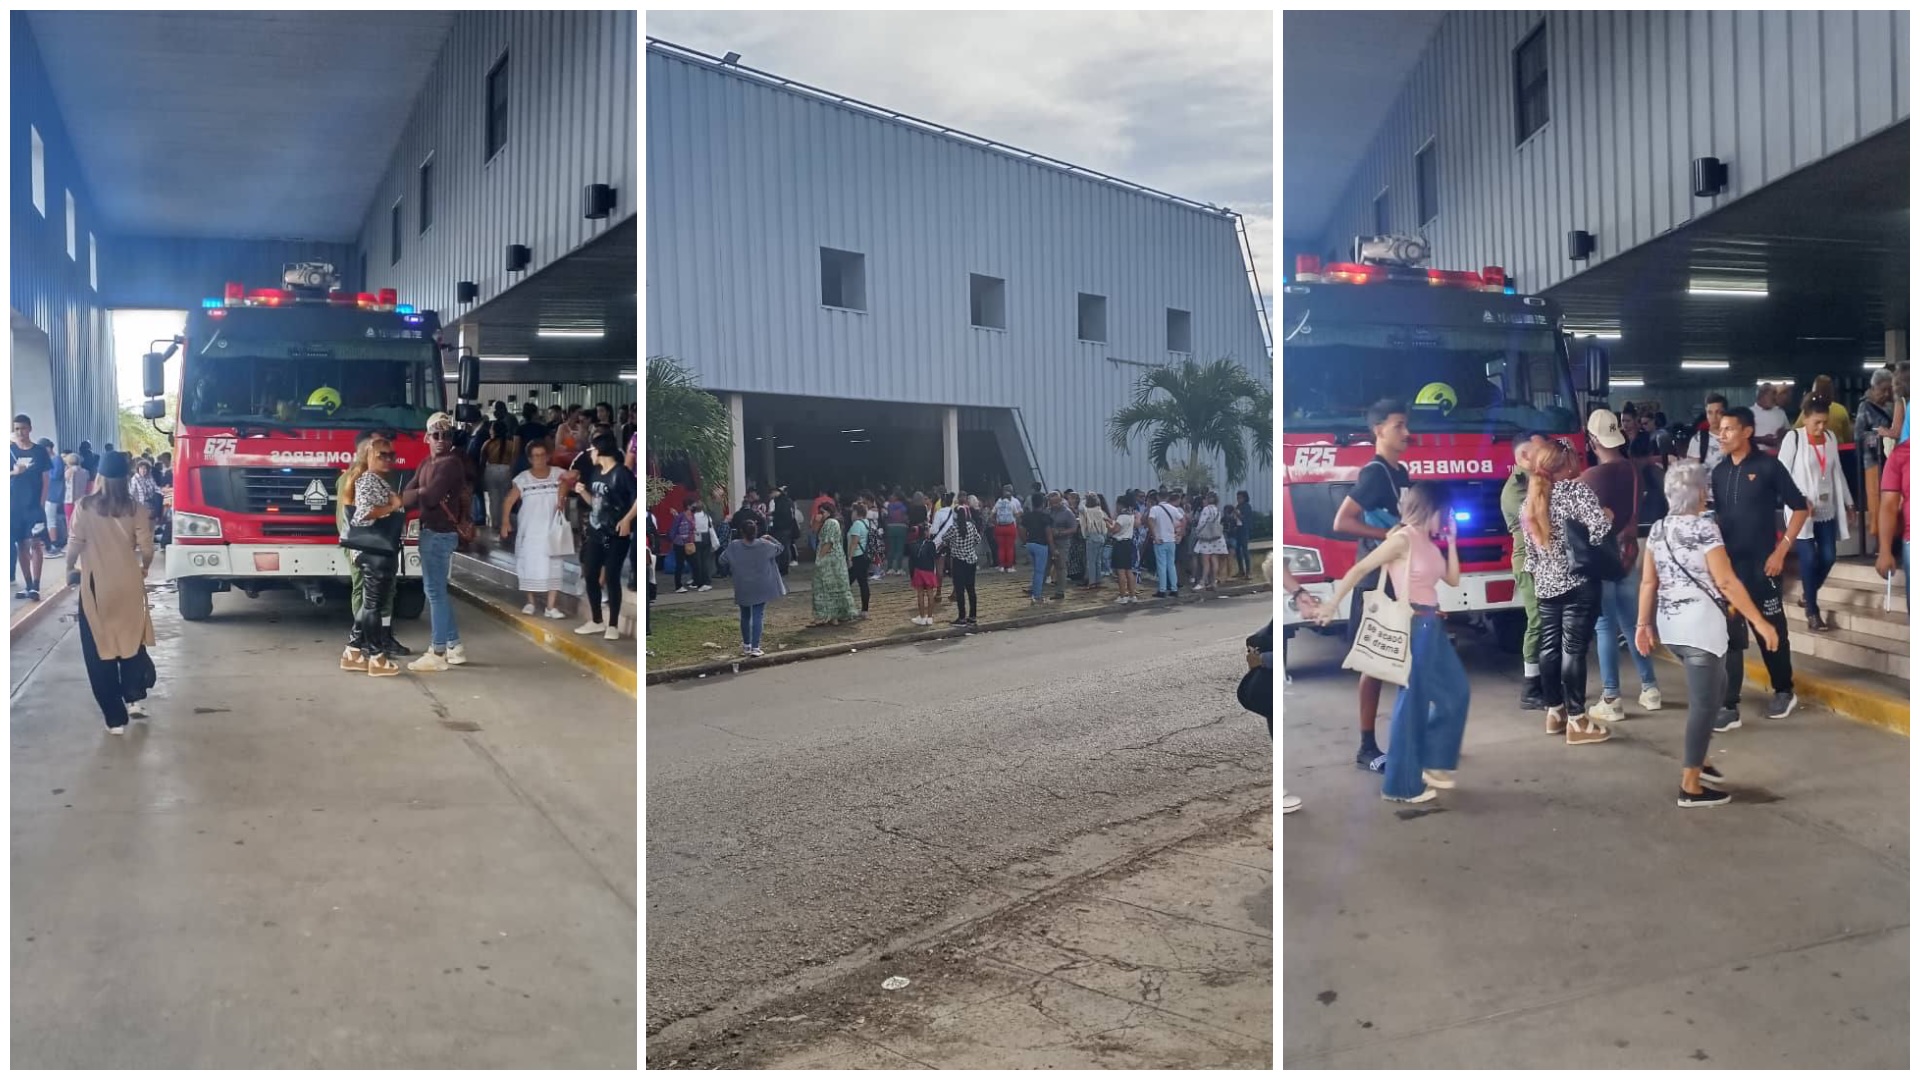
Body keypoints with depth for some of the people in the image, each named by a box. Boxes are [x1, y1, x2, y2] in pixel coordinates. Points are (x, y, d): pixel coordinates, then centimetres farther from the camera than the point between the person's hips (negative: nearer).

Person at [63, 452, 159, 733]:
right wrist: (144, 569, 16)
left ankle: (115, 719, 7)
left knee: (100, 650, 6)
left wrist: (70, 569, 12)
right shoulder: (136, 509, -5)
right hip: (129, 585, 2)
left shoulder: (85, 507, -9)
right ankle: (134, 699, 11)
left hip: (95, 586, -2)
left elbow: (75, 544, -8)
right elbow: (146, 549, -5)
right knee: (131, 641, 21)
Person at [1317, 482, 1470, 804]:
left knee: (1457, 691, 15)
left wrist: (1451, 541, 7)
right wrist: (1332, 603, -17)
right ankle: (1402, 784, 7)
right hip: (1412, 625, -9)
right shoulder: (1403, 539, -13)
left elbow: (1453, 580, 13)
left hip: (1433, 625, 9)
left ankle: (1431, 762, 27)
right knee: (1413, 701, -3)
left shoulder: (1430, 543, 12)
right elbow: (1359, 570, -15)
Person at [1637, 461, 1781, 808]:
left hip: (1670, 625, 8)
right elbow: (1727, 582, -16)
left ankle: (1696, 760, 29)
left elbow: (1648, 581, 9)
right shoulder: (1704, 528, -13)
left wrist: (1643, 624, 16)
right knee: (1704, 702, -1)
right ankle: (1691, 786, 1)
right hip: (1700, 625, -8)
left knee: (1715, 686, 25)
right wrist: (1759, 622, -12)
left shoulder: (1658, 529, 7)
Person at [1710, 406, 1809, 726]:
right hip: (1728, 564, 4)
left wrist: (1780, 551, -8)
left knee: (1771, 631, 10)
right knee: (1729, 635, 1)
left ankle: (1784, 691, 30)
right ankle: (1729, 706, 3)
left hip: (1761, 564, -4)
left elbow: (1800, 508, -4)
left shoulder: (1768, 466, -6)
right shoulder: (1718, 472, 7)